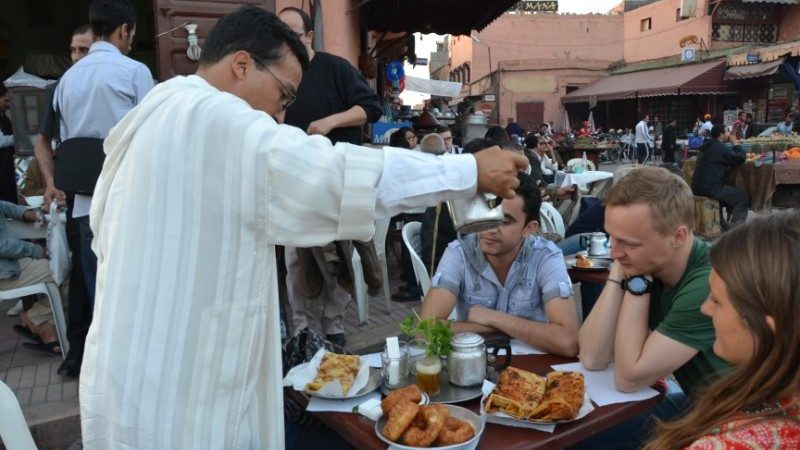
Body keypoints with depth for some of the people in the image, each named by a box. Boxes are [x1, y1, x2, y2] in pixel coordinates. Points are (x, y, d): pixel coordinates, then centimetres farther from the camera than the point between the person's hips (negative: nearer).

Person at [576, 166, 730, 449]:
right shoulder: (644, 265, -10)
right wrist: (619, 275, -22)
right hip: (692, 403, 6)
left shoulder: (711, 283, -30)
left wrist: (635, 281, -25)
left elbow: (628, 378, -25)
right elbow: (592, 359, -16)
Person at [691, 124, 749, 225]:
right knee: (744, 196, 0)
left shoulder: (706, 146, 17)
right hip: (710, 189, -10)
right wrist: (735, 143, 1)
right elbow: (740, 159, -11)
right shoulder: (720, 148, -13)